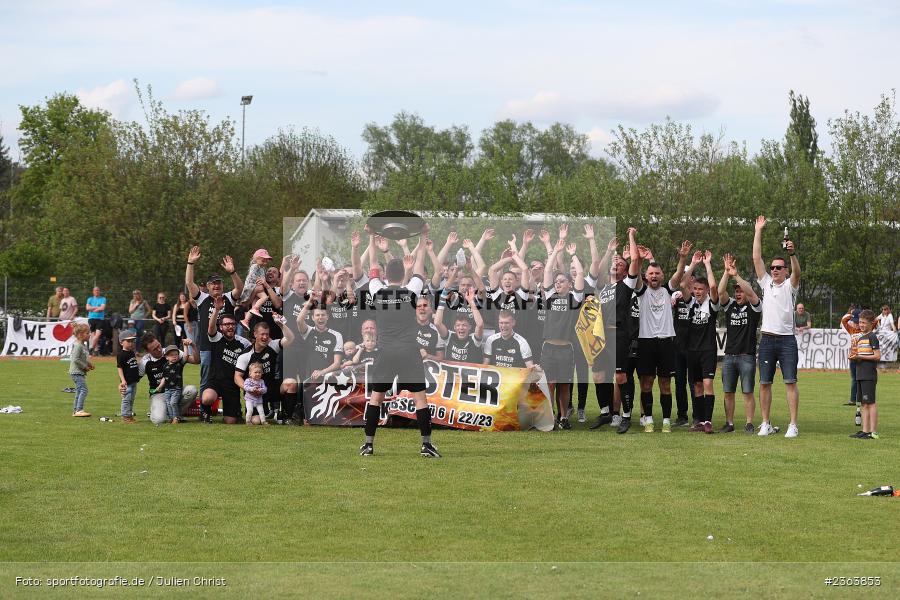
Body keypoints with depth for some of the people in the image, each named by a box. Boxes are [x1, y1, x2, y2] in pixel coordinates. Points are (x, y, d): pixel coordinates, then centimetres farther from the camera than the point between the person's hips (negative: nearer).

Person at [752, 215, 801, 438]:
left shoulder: (790, 286, 5)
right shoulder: (766, 284, 13)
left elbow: (797, 272, -17)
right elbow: (756, 258, 8)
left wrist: (793, 254, -35)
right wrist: (758, 232, 4)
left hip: (787, 340, -3)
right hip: (767, 339, 3)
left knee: (790, 382, -6)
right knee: (765, 383, 3)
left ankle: (793, 425, -6)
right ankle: (765, 424, 9)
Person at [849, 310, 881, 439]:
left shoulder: (872, 337, -8)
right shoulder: (859, 337, 18)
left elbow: (877, 356, -15)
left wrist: (859, 356, -16)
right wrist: (853, 356, 1)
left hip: (869, 376, -9)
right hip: (860, 375, 9)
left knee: (870, 403, -9)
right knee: (864, 404, 9)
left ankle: (873, 432, -9)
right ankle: (865, 431, 12)